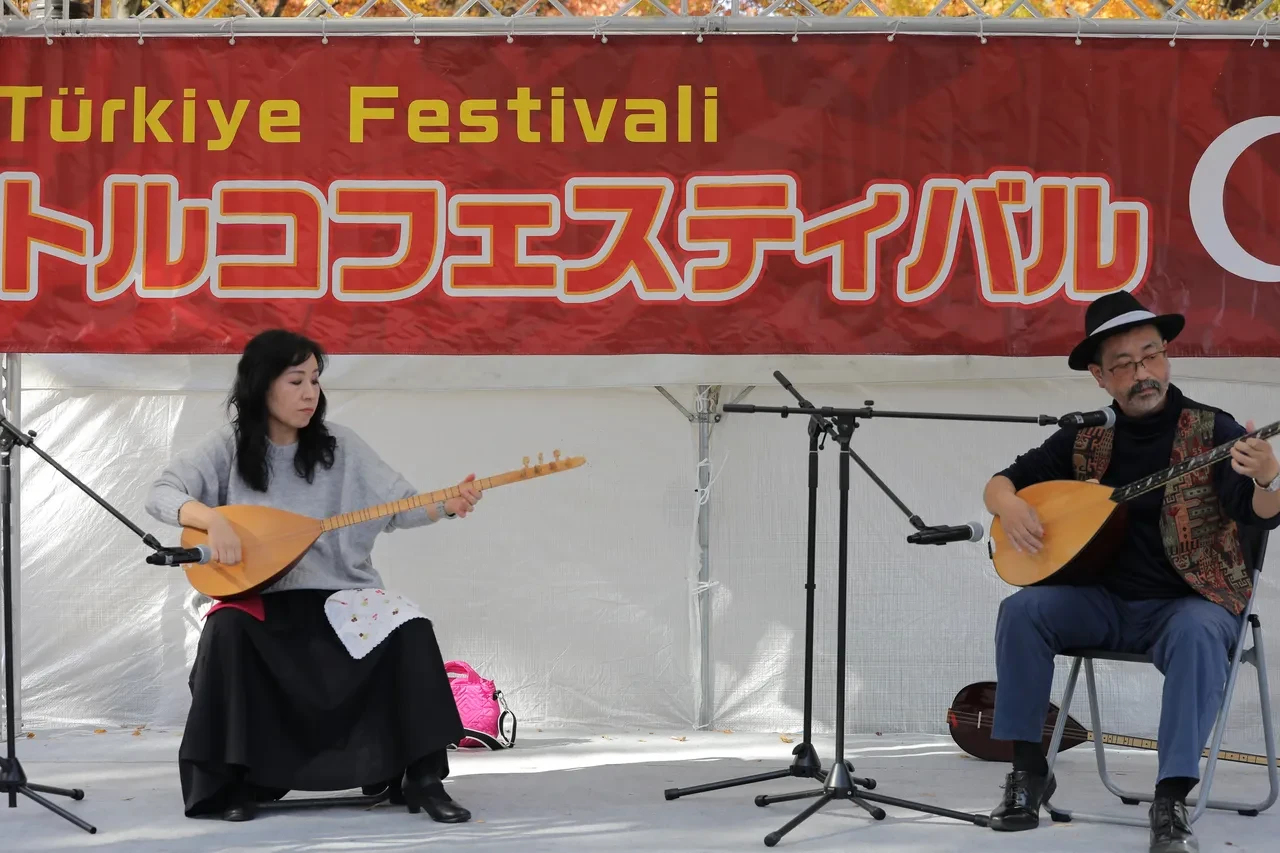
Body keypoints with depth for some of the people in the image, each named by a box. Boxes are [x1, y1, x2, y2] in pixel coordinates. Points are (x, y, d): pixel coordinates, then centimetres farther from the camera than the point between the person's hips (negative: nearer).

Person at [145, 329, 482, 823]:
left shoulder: (340, 446, 3)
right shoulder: (230, 447, 0)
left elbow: (399, 506, -1)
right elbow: (161, 495, -6)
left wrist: (447, 505, -21)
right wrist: (213, 518, -25)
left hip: (339, 594, 1)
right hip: (261, 598, -1)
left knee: (411, 630, -24)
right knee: (227, 631, -34)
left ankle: (422, 777, -14)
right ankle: (238, 780, -18)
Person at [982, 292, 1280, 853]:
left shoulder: (1212, 431, -5)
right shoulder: (1085, 440, 6)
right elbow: (1002, 482, 14)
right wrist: (1009, 506, -11)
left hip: (1190, 601, -4)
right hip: (1106, 601, 4)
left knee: (1199, 636, -37)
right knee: (1022, 610, -22)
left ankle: (1171, 801, -37)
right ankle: (1028, 770, -13)